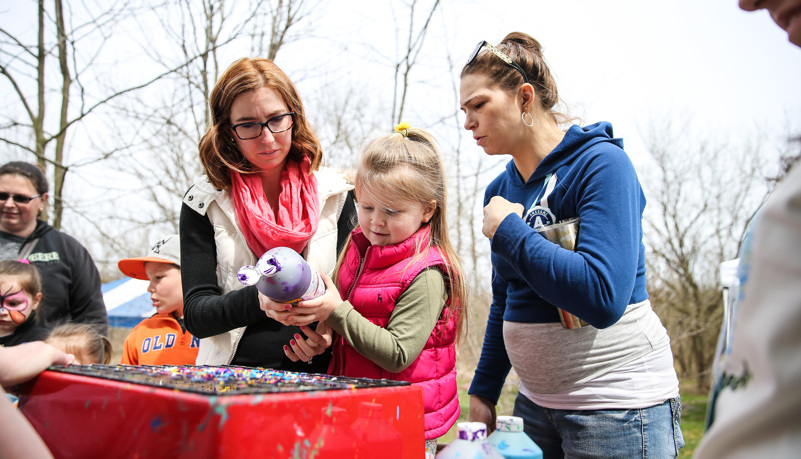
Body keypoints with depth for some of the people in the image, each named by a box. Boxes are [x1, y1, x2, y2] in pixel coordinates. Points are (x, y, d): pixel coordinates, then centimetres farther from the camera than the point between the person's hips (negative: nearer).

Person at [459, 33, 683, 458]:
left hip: (617, 405, -6)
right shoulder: (499, 191, 6)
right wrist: (483, 391, 12)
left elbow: (602, 297, -28)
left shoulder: (601, 163, -15)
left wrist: (508, 231, -19)